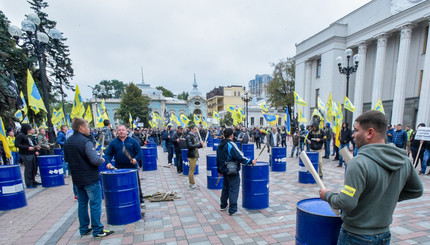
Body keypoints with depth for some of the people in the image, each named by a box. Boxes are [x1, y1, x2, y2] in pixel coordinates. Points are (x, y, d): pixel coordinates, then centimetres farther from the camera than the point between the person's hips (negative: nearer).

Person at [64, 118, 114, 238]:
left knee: (82, 204, 18)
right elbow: (95, 160, -26)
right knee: (95, 205, 2)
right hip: (90, 179, -8)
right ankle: (97, 230, 11)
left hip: (77, 179, 8)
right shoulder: (85, 142, -21)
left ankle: (84, 229, 29)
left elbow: (66, 159, 16)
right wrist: (102, 160, -7)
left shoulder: (67, 142, 5)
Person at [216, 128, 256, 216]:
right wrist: (251, 162, -13)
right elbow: (240, 157, -22)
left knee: (225, 188, 21)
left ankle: (223, 206, 33)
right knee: (233, 190, -2)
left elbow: (218, 159, 16)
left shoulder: (220, 145, 9)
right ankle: (232, 210, 2)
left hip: (225, 170, 9)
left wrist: (219, 170, 24)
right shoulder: (231, 145, -18)